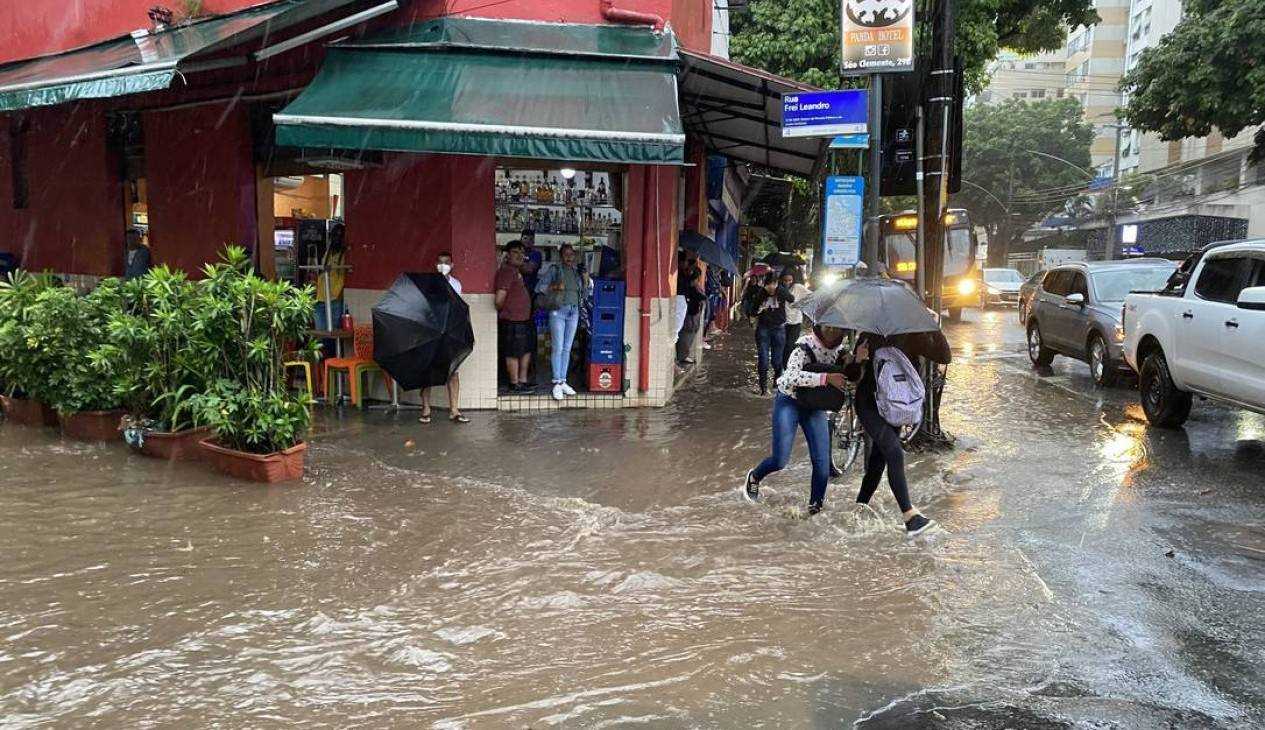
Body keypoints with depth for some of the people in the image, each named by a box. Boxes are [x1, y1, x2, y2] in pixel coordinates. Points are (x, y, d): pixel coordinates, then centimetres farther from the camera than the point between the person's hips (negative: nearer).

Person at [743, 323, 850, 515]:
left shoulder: (840, 350, -5)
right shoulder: (805, 346, -23)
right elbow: (792, 375, -38)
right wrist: (826, 377, -45)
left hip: (815, 406, 5)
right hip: (790, 402, -5)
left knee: (822, 461, -6)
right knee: (780, 460, -7)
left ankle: (815, 506, 13)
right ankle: (754, 477, 26)